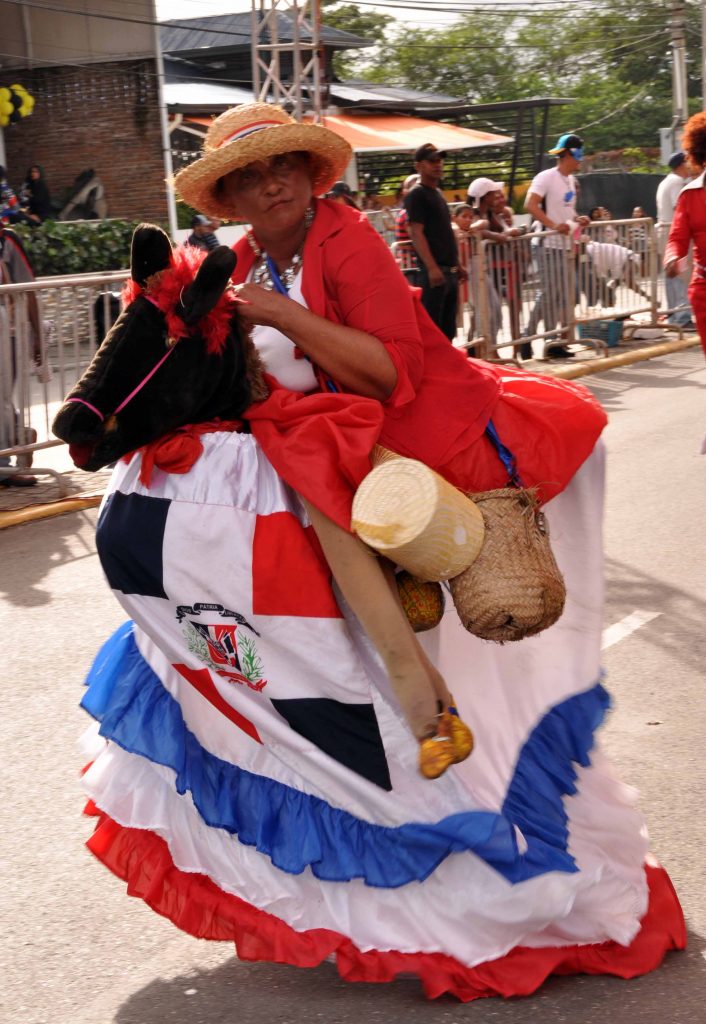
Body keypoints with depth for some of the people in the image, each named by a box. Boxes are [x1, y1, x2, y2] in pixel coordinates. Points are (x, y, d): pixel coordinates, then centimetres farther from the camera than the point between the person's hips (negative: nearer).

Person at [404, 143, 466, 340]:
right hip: (434, 270, -9)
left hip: (450, 270, 9)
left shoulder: (438, 194, 19)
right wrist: (431, 267, -24)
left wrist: (457, 265, 21)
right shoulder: (416, 195, -7)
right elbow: (416, 233, -16)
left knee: (448, 329, 10)